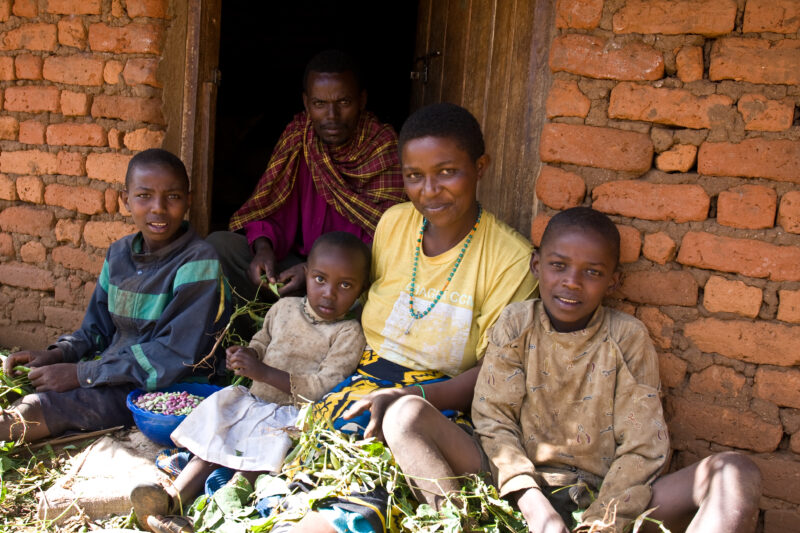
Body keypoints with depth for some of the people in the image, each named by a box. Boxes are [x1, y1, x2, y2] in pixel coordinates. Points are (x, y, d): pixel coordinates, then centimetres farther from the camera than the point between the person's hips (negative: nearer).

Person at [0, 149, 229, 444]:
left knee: (41, 407, -25)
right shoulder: (119, 253, 7)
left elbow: (175, 356, -21)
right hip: (110, 373, 8)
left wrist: (82, 373, -20)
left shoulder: (198, 262, -17)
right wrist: (56, 354, -6)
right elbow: (97, 329, 16)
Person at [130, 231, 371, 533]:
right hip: (256, 403, 7)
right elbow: (262, 342, 27)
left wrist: (264, 373, -24)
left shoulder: (349, 334, -9)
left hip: (295, 416, -6)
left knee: (267, 441, -32)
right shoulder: (284, 308, 10)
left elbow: (325, 387, -18)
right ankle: (172, 497, -28)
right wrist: (246, 355, 1)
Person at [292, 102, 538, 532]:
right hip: (366, 383, 4)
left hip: (445, 402, -4)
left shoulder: (510, 258, -6)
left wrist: (409, 396, -24)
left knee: (406, 416, -39)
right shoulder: (394, 223, 10)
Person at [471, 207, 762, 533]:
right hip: (529, 491, 0)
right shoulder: (515, 324, 1)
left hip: (608, 495, 1)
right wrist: (533, 505, -17)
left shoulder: (628, 338, -1)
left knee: (738, 474, -21)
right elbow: (493, 420, -4)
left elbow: (641, 446, -3)